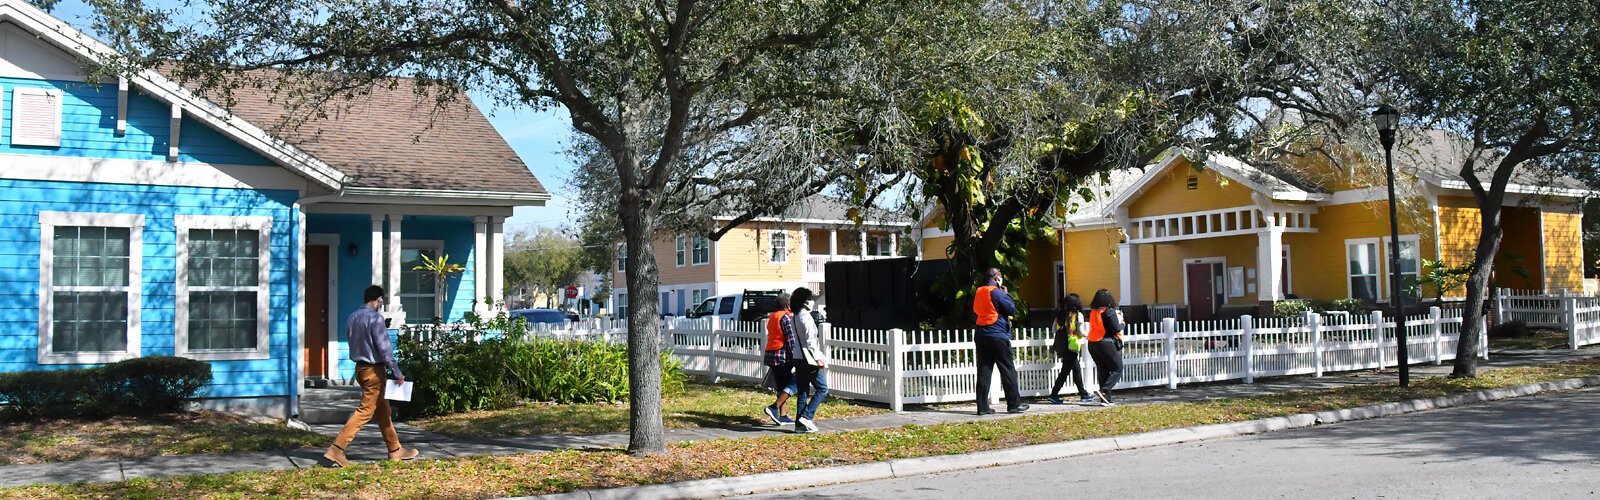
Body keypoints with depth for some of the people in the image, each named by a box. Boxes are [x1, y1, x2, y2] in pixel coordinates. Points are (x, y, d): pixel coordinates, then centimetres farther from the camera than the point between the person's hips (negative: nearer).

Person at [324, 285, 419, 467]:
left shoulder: (353, 317, 8)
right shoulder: (375, 317, -16)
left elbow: (354, 343, 15)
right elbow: (384, 347, -18)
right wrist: (396, 372, -15)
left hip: (360, 368, 9)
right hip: (374, 370, -9)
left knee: (382, 409, 15)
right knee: (365, 411, -6)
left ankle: (395, 450, 21)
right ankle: (336, 449, -11)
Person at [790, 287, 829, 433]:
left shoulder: (795, 317, 13)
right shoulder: (806, 317, -14)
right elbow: (810, 340, -19)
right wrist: (818, 358, -15)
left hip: (798, 359, 9)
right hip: (809, 359, -9)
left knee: (803, 392, 10)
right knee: (822, 389, 0)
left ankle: (800, 424, 8)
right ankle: (806, 417, -9)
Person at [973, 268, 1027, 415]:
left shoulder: (979, 292, 10)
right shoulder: (997, 292, -12)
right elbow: (1012, 309, -10)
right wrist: (1006, 294, 4)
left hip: (981, 336, 7)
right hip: (998, 336, -7)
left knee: (983, 371, 5)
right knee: (1008, 370, 1)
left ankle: (982, 406, 2)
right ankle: (1014, 404, 4)